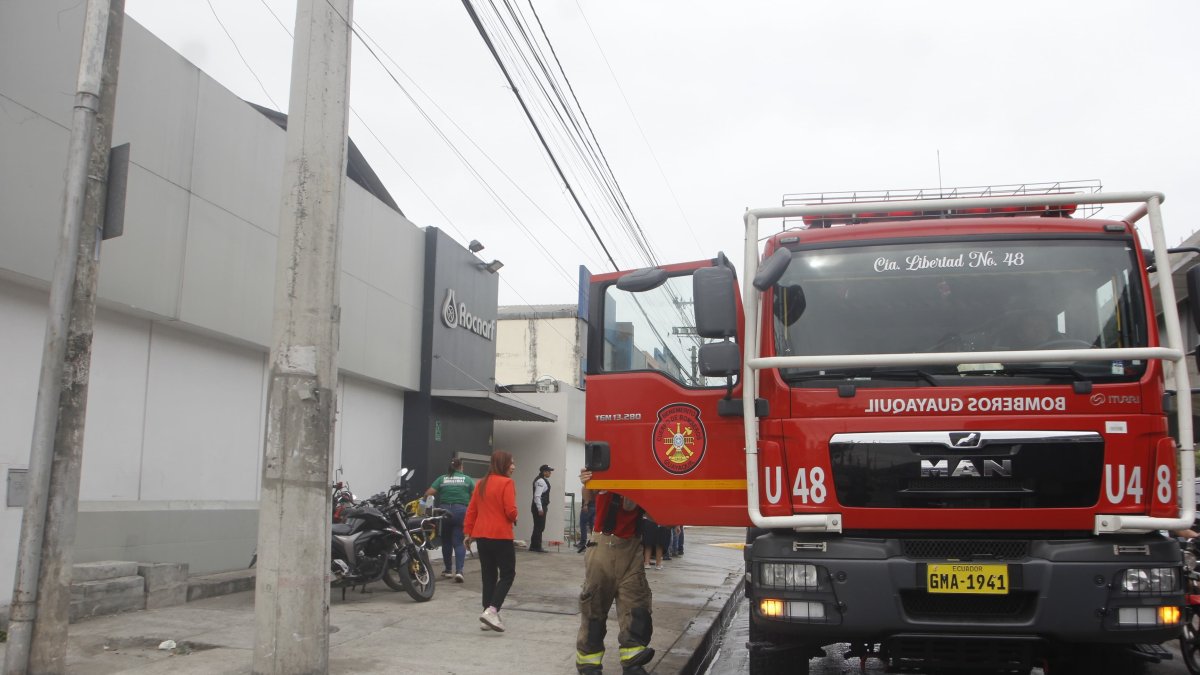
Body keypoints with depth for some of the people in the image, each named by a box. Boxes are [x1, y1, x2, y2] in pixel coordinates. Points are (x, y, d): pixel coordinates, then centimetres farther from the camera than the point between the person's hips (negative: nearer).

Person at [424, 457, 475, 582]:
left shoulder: (442, 479, 7)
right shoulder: (467, 479, 5)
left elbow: (428, 493, -2)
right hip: (461, 511, -1)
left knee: (446, 541, 15)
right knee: (459, 542, 0)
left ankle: (448, 570, 25)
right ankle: (459, 571, -15)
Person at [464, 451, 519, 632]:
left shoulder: (481, 483, 11)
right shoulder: (506, 483, -11)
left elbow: (471, 510, 12)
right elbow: (511, 511, -17)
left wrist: (468, 532, 18)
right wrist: (514, 519, 5)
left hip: (481, 536, 7)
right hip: (501, 536, -7)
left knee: (488, 575, 13)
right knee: (507, 574, 2)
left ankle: (488, 613, 15)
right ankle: (491, 611, -12)